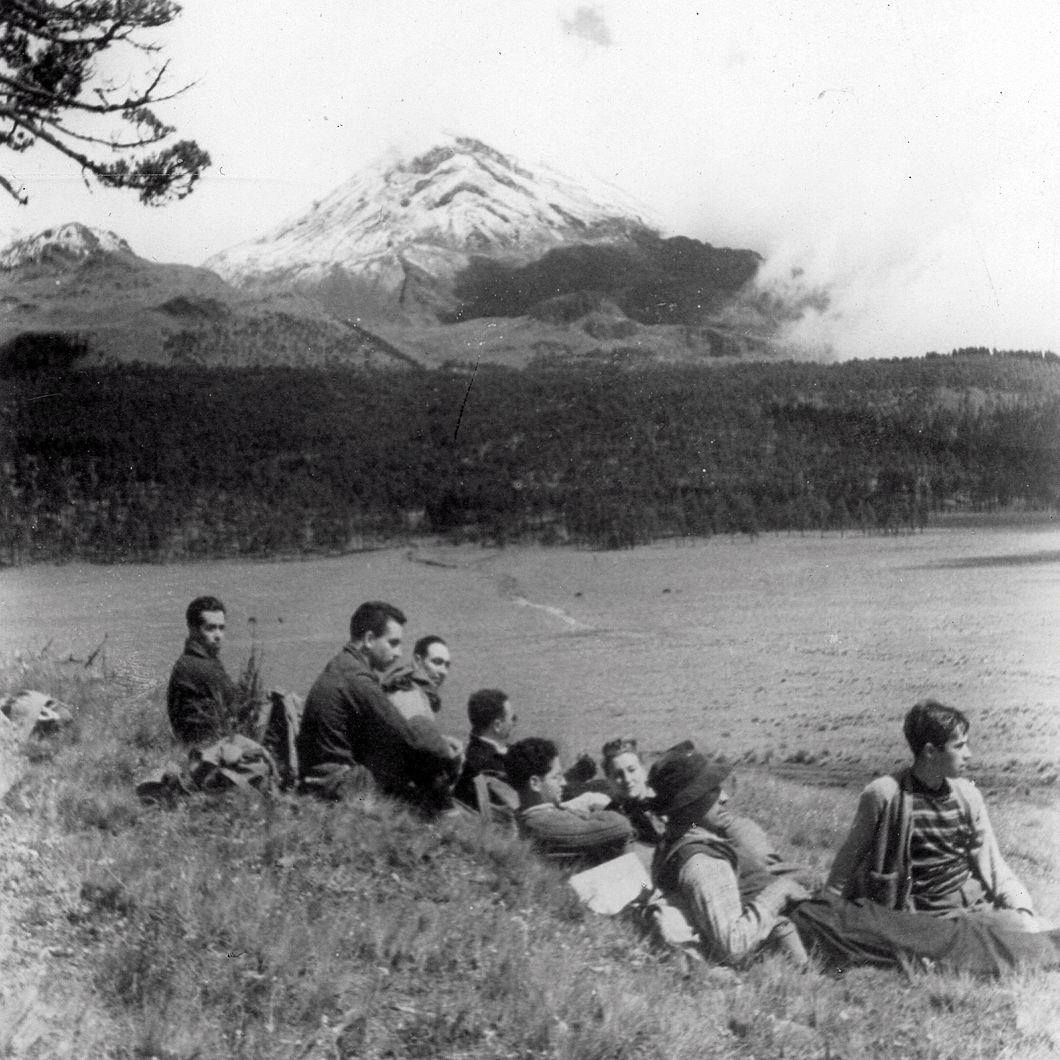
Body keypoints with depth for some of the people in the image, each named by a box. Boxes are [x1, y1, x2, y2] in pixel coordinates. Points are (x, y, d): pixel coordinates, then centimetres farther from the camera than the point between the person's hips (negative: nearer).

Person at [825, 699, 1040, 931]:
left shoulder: (968, 795, 6)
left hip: (973, 904, 5)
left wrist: (1021, 909, -4)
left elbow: (993, 867, 11)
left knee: (1029, 930, -20)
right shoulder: (883, 795, -8)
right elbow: (849, 859, 3)